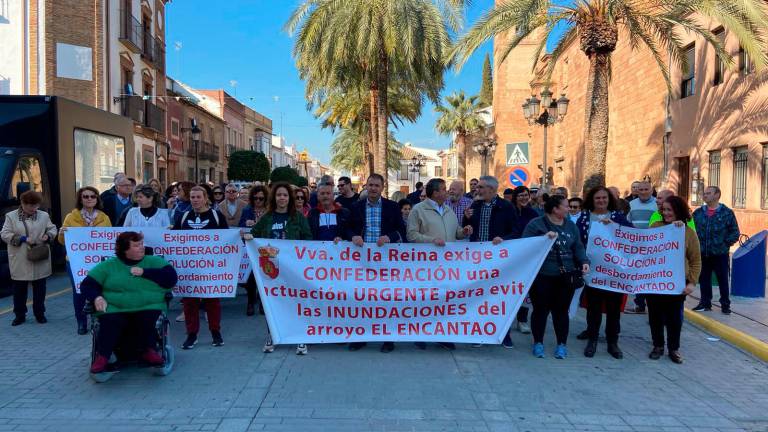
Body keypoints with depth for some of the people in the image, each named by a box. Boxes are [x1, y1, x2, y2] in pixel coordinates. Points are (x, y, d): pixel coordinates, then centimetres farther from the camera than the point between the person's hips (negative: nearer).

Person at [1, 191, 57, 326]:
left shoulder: (44, 215, 3)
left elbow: (52, 228, 9)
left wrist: (48, 235, -13)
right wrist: (23, 239, -17)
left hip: (39, 260, 1)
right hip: (20, 262, -1)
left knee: (39, 288, 10)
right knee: (19, 289, 9)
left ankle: (40, 314, 22)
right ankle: (19, 315, 22)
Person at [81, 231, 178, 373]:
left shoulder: (154, 261, 14)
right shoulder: (108, 265, 15)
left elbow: (170, 278, 0)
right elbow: (87, 284, 13)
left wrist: (144, 272, -7)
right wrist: (97, 297, -8)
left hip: (148, 308, 0)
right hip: (115, 309, 0)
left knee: (148, 320, -32)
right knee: (110, 322, -31)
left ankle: (148, 351, -14)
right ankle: (102, 357, -22)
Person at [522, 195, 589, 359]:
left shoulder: (571, 226, 11)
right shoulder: (536, 224, -5)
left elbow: (578, 247, 9)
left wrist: (584, 261, -9)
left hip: (565, 276, 4)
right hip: (542, 275, -4)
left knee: (561, 310, 10)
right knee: (541, 309, 5)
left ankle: (562, 344, 22)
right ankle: (538, 343, 20)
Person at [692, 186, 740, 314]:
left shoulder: (727, 213, -4)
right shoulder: (698, 212, 5)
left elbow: (735, 233, -1)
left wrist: (724, 244, -8)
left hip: (720, 254, -3)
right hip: (702, 254, 3)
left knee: (723, 280, 6)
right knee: (704, 280, 10)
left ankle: (725, 304, 18)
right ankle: (705, 303, 22)